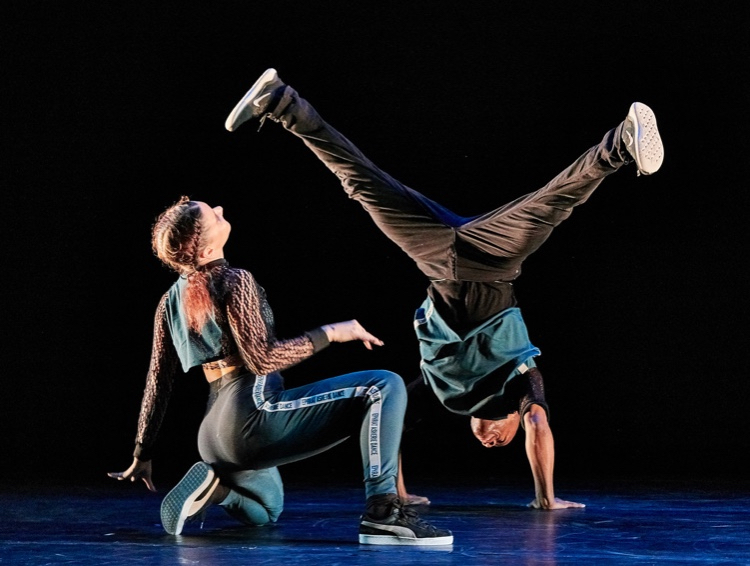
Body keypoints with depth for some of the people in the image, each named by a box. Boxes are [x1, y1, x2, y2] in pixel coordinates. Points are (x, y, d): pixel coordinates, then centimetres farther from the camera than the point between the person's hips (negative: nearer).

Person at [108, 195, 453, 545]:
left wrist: (143, 454, 21)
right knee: (383, 387, -14)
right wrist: (329, 333, -9)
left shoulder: (172, 300, 13)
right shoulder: (234, 281, -9)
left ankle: (214, 486, 6)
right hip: (255, 415, -8)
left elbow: (158, 382, 15)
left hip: (214, 435, 9)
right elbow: (262, 358, -18)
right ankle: (383, 511, -26)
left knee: (264, 512, 39)